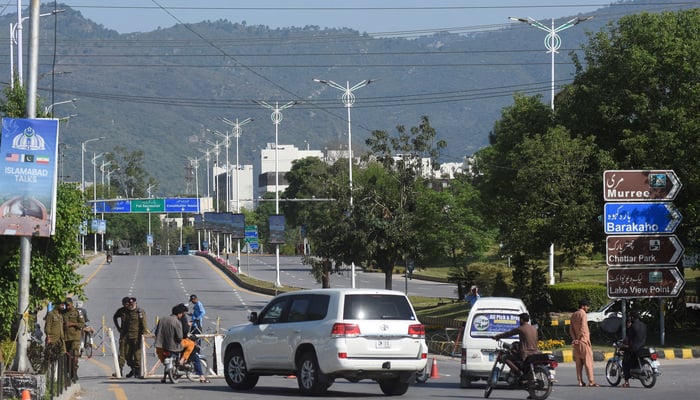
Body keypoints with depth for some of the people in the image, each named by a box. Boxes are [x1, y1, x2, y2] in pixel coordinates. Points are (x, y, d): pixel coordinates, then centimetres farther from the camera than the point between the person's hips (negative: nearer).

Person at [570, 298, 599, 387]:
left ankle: (580, 381, 6)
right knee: (588, 361, -7)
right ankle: (591, 381, -11)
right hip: (583, 340, -7)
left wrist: (575, 338, 2)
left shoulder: (573, 315, 14)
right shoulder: (583, 314, -11)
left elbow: (571, 329, 10)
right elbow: (583, 328, -17)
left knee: (579, 362, 8)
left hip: (576, 342, 7)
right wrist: (587, 339, -10)